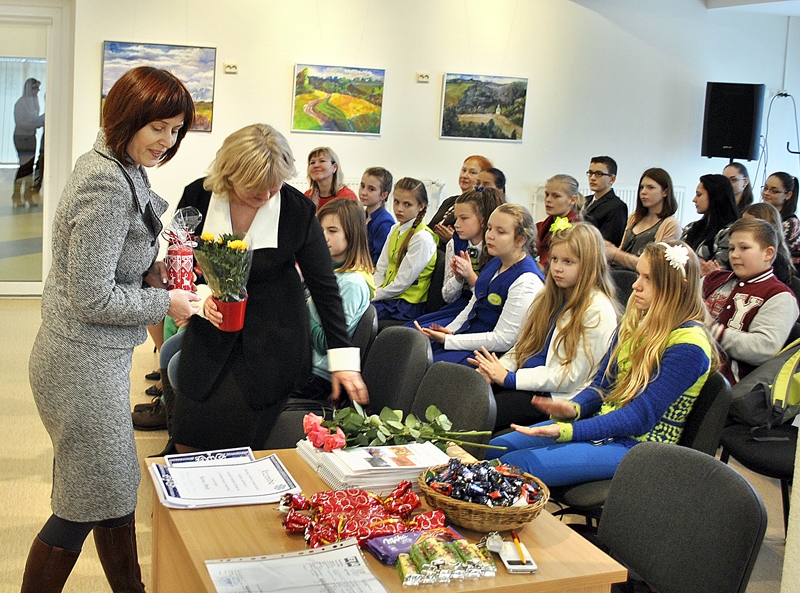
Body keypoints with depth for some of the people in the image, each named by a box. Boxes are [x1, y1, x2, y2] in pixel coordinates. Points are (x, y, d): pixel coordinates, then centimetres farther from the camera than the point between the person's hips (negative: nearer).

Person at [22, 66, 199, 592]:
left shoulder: (122, 169, 8)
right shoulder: (107, 185, -23)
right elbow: (92, 298, -22)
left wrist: (151, 268, 4)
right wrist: (165, 303, -12)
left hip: (98, 357, 10)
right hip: (84, 365, -10)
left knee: (114, 490, 19)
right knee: (89, 504, 4)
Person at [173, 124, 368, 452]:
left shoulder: (298, 210, -13)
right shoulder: (199, 198, -9)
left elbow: (324, 287, -6)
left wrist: (343, 359, -9)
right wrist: (200, 296, -18)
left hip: (273, 344, -2)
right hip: (210, 335, 3)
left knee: (241, 445, -6)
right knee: (189, 444, 4)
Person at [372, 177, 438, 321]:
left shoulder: (422, 238, -15)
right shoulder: (395, 230, 11)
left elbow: (402, 282, -16)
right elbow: (380, 270, 11)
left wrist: (374, 296, -11)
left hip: (407, 304, -7)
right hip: (387, 296, 7)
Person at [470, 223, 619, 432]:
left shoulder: (598, 311, -12)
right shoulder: (550, 297, 15)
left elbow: (571, 377, -15)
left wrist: (509, 378, -17)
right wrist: (494, 369, -4)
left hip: (559, 397, -7)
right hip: (526, 380, 8)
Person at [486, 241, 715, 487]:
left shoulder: (688, 344, -18)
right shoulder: (636, 321, 8)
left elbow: (640, 418, -22)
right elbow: (602, 383, 11)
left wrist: (565, 431, -29)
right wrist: (574, 408, -12)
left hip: (636, 447, -8)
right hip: (603, 425, 8)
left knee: (517, 465, -21)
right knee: (495, 449, -1)